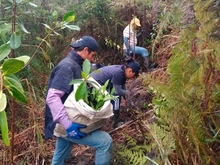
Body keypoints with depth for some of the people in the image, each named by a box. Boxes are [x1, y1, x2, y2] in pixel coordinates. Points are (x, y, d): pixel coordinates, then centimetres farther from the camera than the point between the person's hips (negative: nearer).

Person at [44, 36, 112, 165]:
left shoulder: (74, 65, 13)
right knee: (105, 141, -15)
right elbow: (52, 98, -28)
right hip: (63, 123, -10)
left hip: (65, 121, 10)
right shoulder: (67, 66, -18)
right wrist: (68, 124, -33)